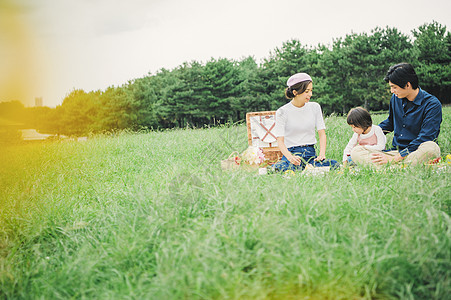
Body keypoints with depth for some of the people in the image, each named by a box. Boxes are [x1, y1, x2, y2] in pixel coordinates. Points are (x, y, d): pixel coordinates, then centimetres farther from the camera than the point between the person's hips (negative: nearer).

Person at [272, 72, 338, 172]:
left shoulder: (315, 107, 10)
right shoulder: (282, 112, -2)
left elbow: (322, 133, 6)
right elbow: (280, 140, -8)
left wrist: (322, 154, -13)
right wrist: (290, 157, -29)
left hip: (311, 153, 4)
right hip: (292, 153, -3)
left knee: (334, 165, -29)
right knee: (278, 168, -38)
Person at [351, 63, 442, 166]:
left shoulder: (432, 105, -10)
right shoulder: (395, 98, 10)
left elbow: (425, 139, -19)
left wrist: (394, 158, -24)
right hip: (395, 151, 5)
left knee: (432, 148, -40)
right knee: (356, 152, -16)